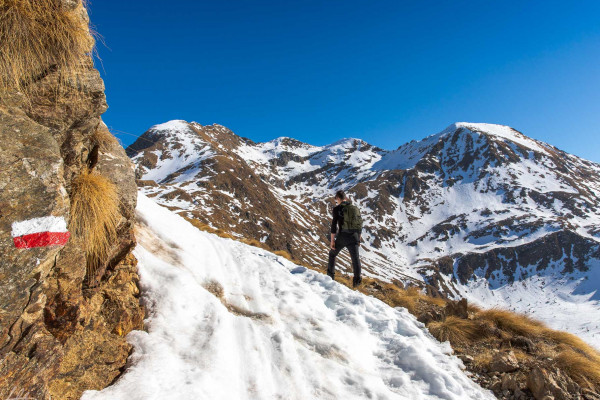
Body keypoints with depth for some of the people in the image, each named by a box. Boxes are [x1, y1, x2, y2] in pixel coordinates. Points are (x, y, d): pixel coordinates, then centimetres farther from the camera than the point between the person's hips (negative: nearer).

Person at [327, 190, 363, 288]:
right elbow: (360, 225, 15)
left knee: (332, 254, 19)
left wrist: (332, 241, -6)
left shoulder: (337, 208, -3)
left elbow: (334, 225, -9)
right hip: (354, 237, 3)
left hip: (342, 236, -3)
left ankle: (331, 275, 26)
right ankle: (357, 279, -10)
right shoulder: (355, 208, 12)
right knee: (355, 258, 2)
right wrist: (358, 239, 22)